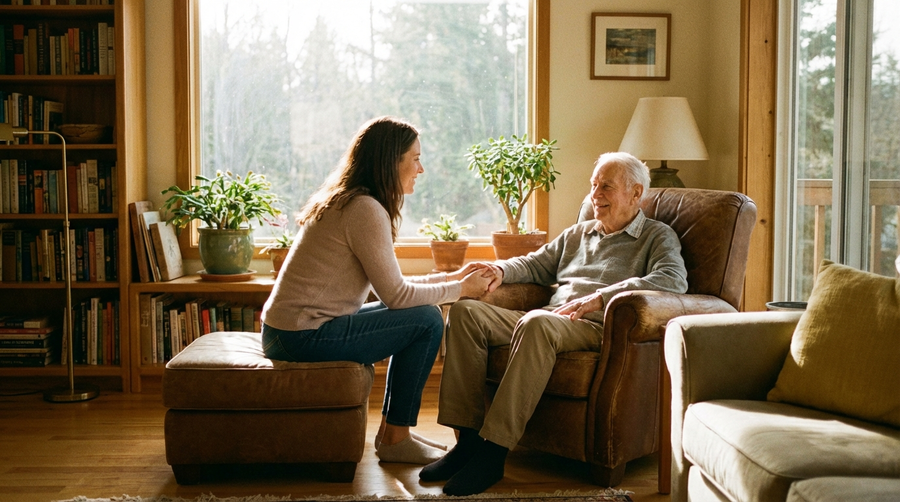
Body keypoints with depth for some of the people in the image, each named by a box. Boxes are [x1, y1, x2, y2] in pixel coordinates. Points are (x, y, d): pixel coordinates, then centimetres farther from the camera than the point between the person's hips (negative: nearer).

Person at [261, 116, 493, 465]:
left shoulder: (344, 201, 15)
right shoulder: (365, 209, -16)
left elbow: (388, 285, 16)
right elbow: (395, 295, -16)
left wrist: (451, 277, 13)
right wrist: (460, 289, -4)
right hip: (304, 336, -10)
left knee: (417, 319, 17)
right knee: (427, 320, -8)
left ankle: (391, 431, 19)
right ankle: (395, 439, 2)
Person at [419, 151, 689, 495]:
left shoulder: (658, 236, 10)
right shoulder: (577, 234, 31)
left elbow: (673, 280, -10)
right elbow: (536, 264, 32)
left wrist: (600, 297, -21)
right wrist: (500, 270, 7)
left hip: (598, 328, -7)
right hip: (549, 321, 7)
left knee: (536, 323, -39)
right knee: (465, 311, -15)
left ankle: (493, 452, -38)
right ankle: (468, 438, -20)